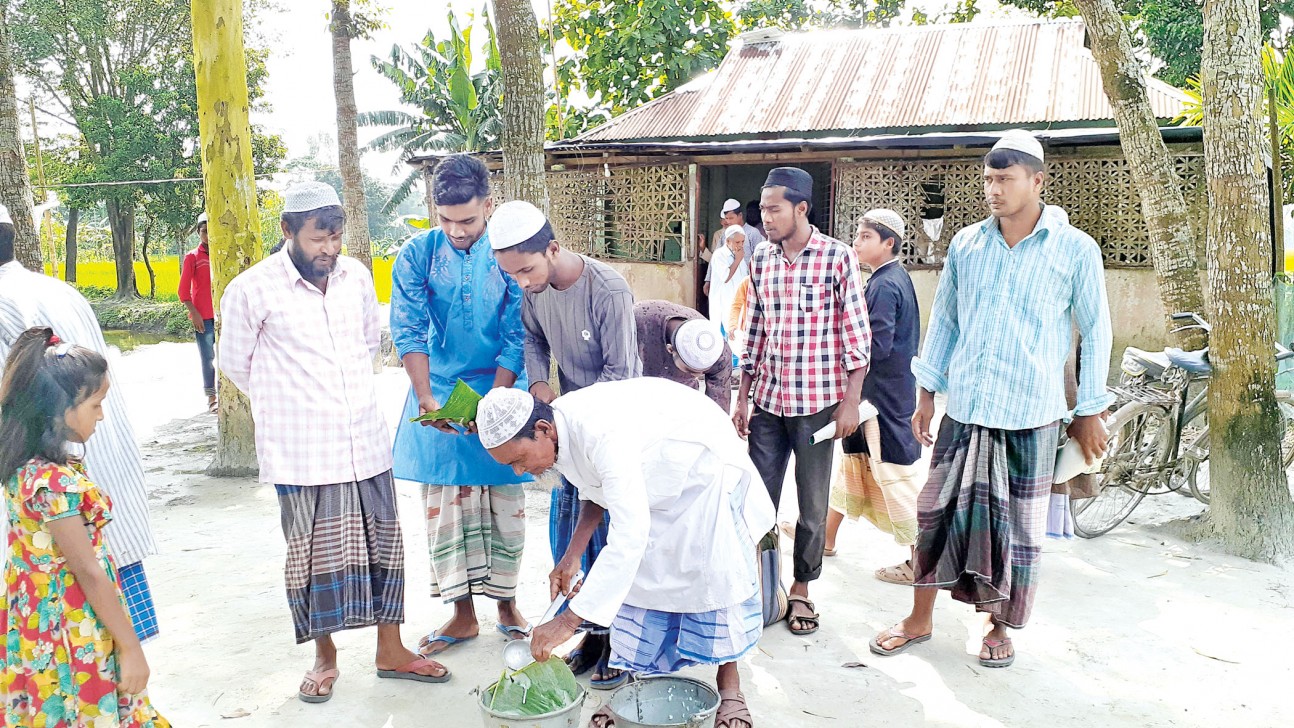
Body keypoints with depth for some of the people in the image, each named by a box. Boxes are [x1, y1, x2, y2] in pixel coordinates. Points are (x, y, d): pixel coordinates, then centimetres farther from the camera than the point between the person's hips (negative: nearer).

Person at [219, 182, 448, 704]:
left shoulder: (356, 275, 3)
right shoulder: (252, 290, -10)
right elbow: (234, 363, 3)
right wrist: (291, 403, 11)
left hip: (366, 441, 4)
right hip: (301, 451, -4)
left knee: (381, 546, 10)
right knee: (316, 554, 6)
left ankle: (390, 651, 25)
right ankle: (325, 657, 26)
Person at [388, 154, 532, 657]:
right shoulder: (417, 255, -5)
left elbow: (516, 339, -11)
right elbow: (409, 332, -8)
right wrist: (427, 400, -18)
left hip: (501, 391, -1)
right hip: (437, 393, 2)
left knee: (505, 504, 6)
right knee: (444, 505, 5)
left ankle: (507, 603, 23)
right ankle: (463, 615, 17)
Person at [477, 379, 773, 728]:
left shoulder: (603, 433, -42)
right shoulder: (560, 431, -15)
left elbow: (629, 533, -48)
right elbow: (597, 494, 5)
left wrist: (569, 621, -49)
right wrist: (572, 556, -8)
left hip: (704, 466, -8)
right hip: (656, 481, 8)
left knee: (716, 577, -3)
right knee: (639, 577, 3)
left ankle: (729, 687, 13)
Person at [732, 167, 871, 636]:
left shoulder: (838, 257, -8)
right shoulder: (760, 261, 6)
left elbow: (856, 334, -7)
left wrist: (851, 401, -10)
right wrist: (742, 397, 11)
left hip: (817, 402, -4)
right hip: (767, 400, 4)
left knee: (813, 505, 9)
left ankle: (801, 590, 25)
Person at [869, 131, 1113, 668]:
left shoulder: (1075, 251, -4)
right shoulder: (965, 245, 4)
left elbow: (1096, 332, 3)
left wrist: (1089, 412, 4)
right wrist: (927, 393, 10)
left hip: (1031, 415, -2)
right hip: (964, 408, 3)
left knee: (1019, 526, 8)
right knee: (937, 511, 6)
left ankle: (1000, 628, 27)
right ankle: (919, 619, 22)